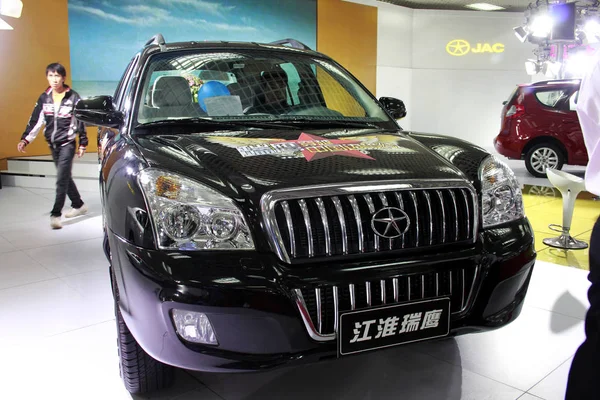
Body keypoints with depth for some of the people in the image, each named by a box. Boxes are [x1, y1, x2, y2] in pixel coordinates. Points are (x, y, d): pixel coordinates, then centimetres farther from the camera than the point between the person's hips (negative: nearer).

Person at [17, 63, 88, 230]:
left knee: (62, 179, -10)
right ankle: (79, 205, 30)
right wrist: (25, 139, -5)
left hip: (67, 144, -5)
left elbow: (81, 120, -3)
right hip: (53, 144, 5)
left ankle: (56, 214, -10)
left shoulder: (73, 97, -6)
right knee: (65, 177, 15)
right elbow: (36, 120, 4)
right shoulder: (44, 98, 5)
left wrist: (83, 143, -4)